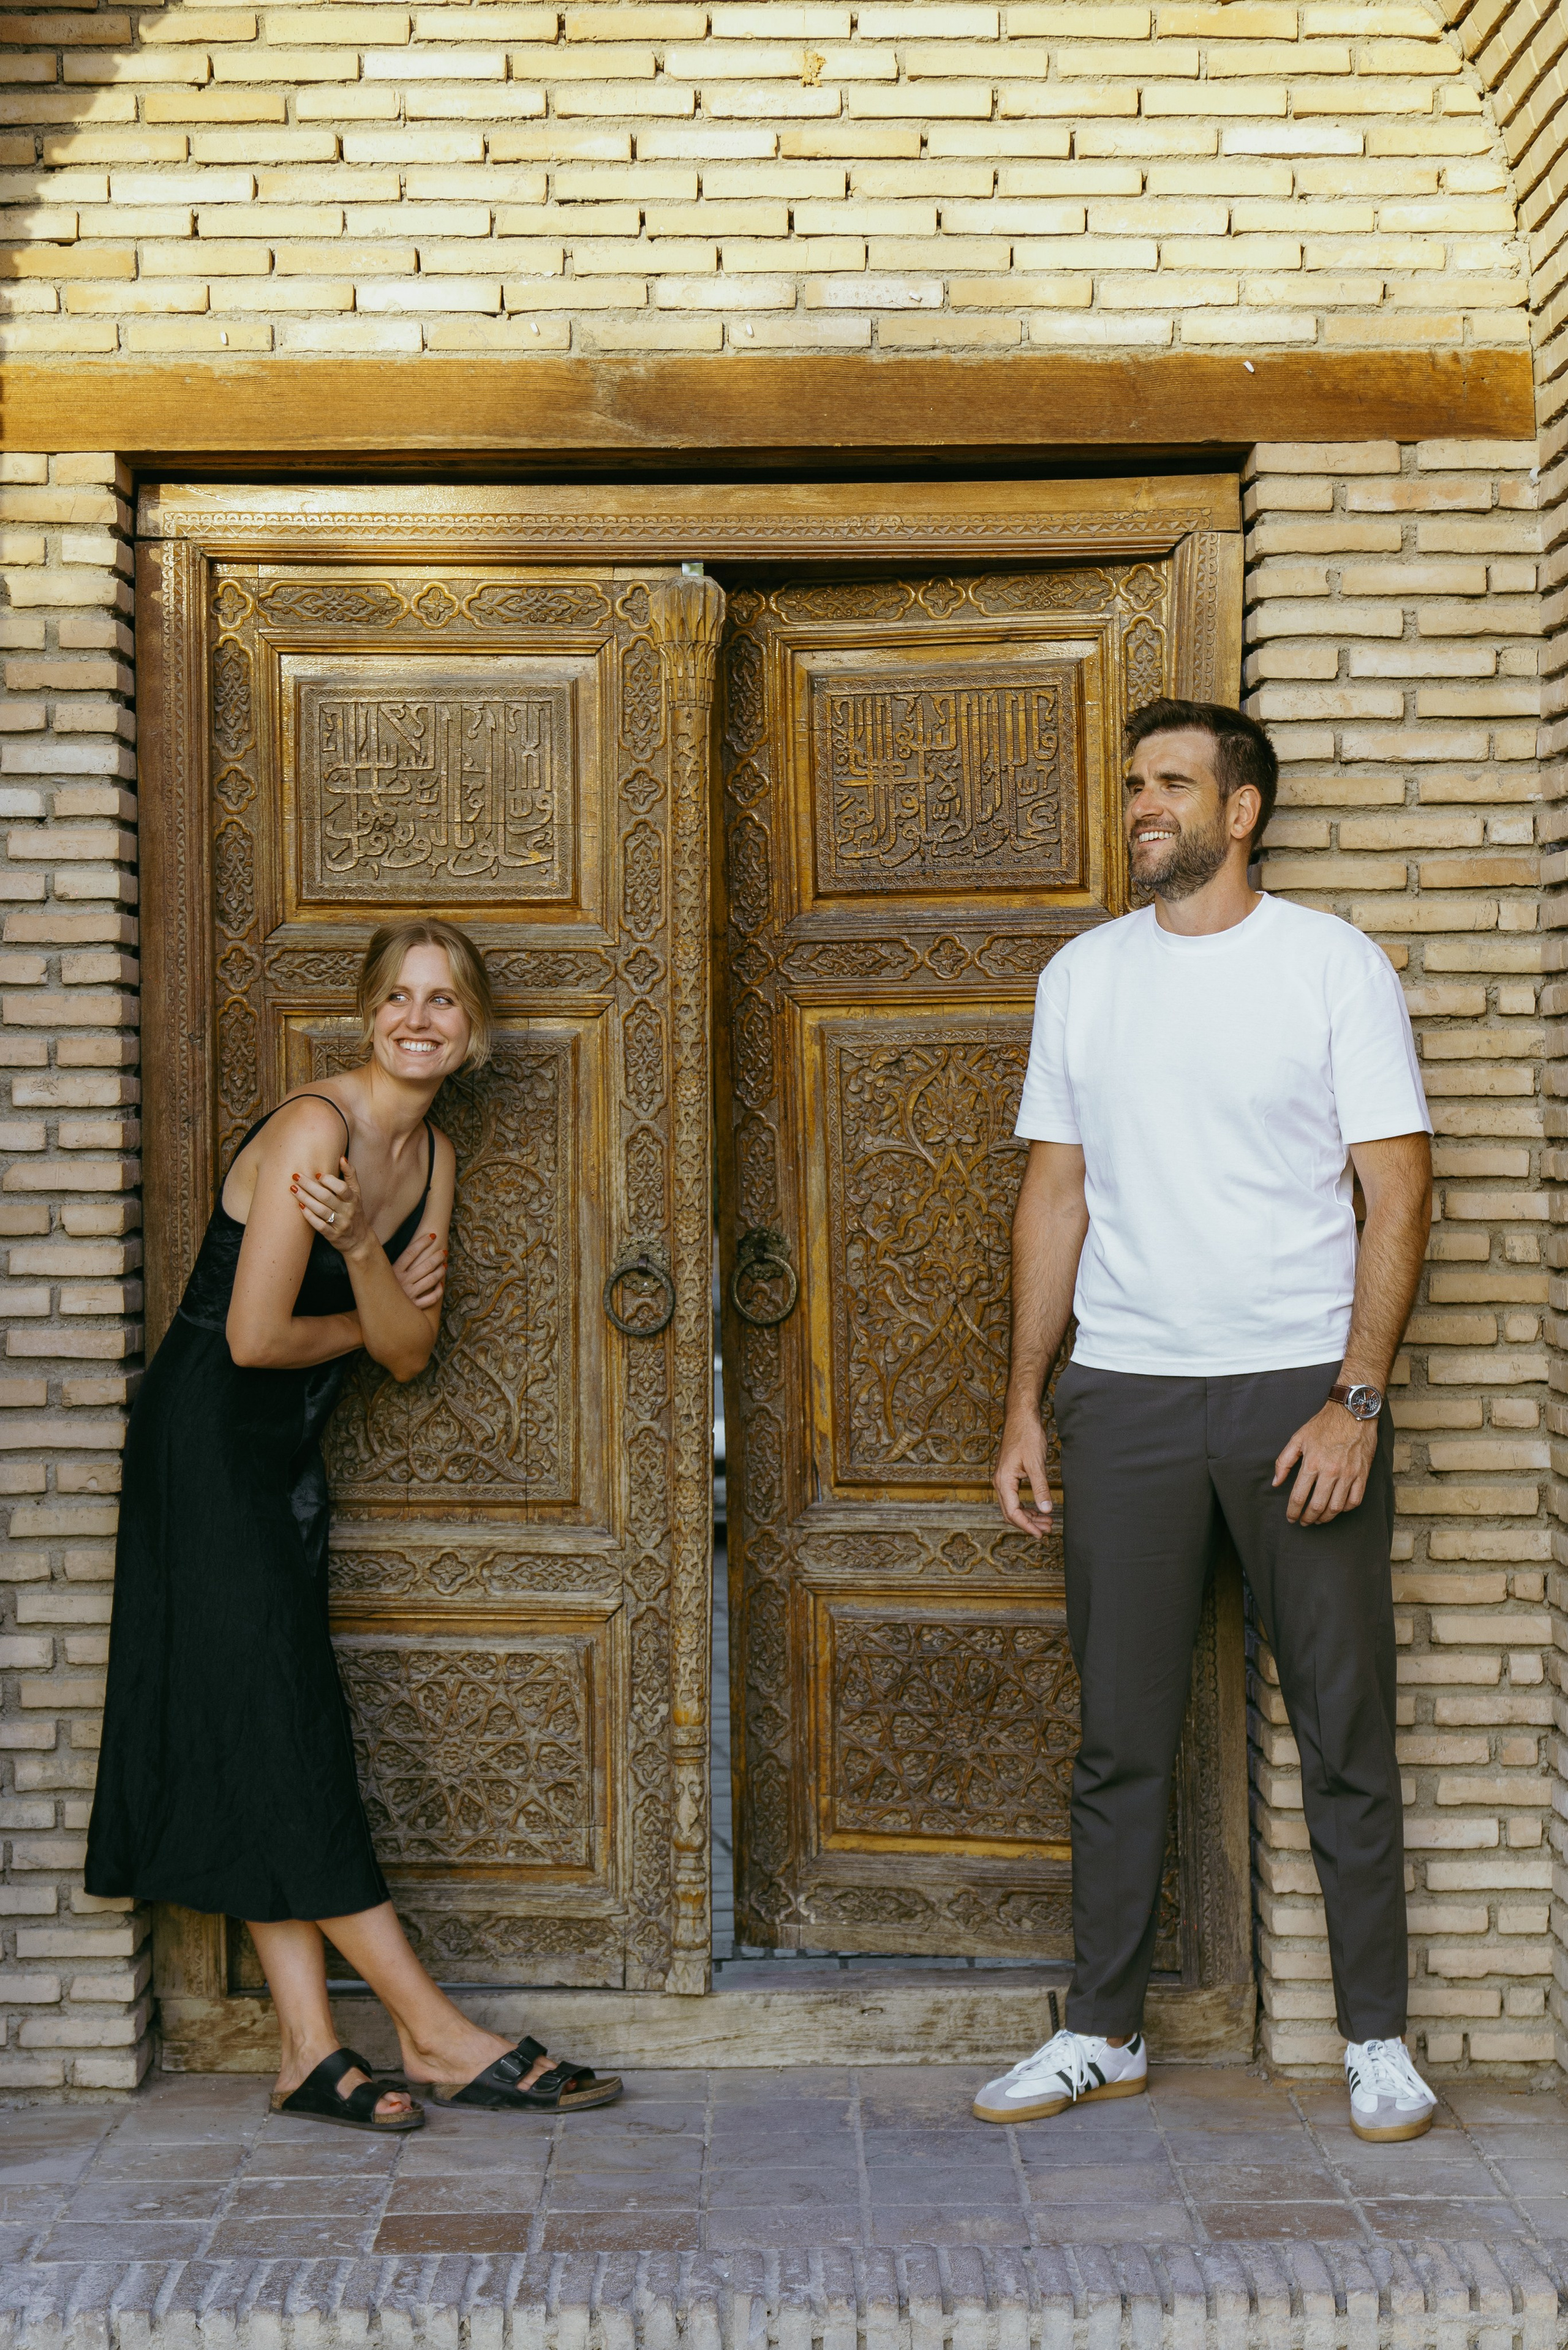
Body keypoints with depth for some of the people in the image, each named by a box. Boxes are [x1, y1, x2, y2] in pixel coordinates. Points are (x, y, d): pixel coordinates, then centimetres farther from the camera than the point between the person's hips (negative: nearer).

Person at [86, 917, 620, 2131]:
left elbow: (408, 1351, 0)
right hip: (208, 1446, -9)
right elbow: (255, 1336, -21)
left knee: (281, 1754, 6)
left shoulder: (434, 1157, 7)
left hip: (285, 1458, 9)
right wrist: (364, 1320, -2)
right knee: (281, 1738, -4)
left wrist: (360, 1252, -19)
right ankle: (436, 2032, -1)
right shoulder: (313, 1127, -18)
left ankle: (311, 2053, 7)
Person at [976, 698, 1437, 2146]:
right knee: (1121, 1738, 8)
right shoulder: (1083, 975, 10)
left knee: (1346, 1729, 4)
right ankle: (1104, 2031, 20)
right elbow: (1056, 1194, 12)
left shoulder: (1334, 964, 0)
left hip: (1302, 1386, -3)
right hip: (1126, 1391, 3)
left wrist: (1358, 1396, -13)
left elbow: (1399, 1189, -3)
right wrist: (1024, 1404, 8)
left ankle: (1378, 2038, 18)